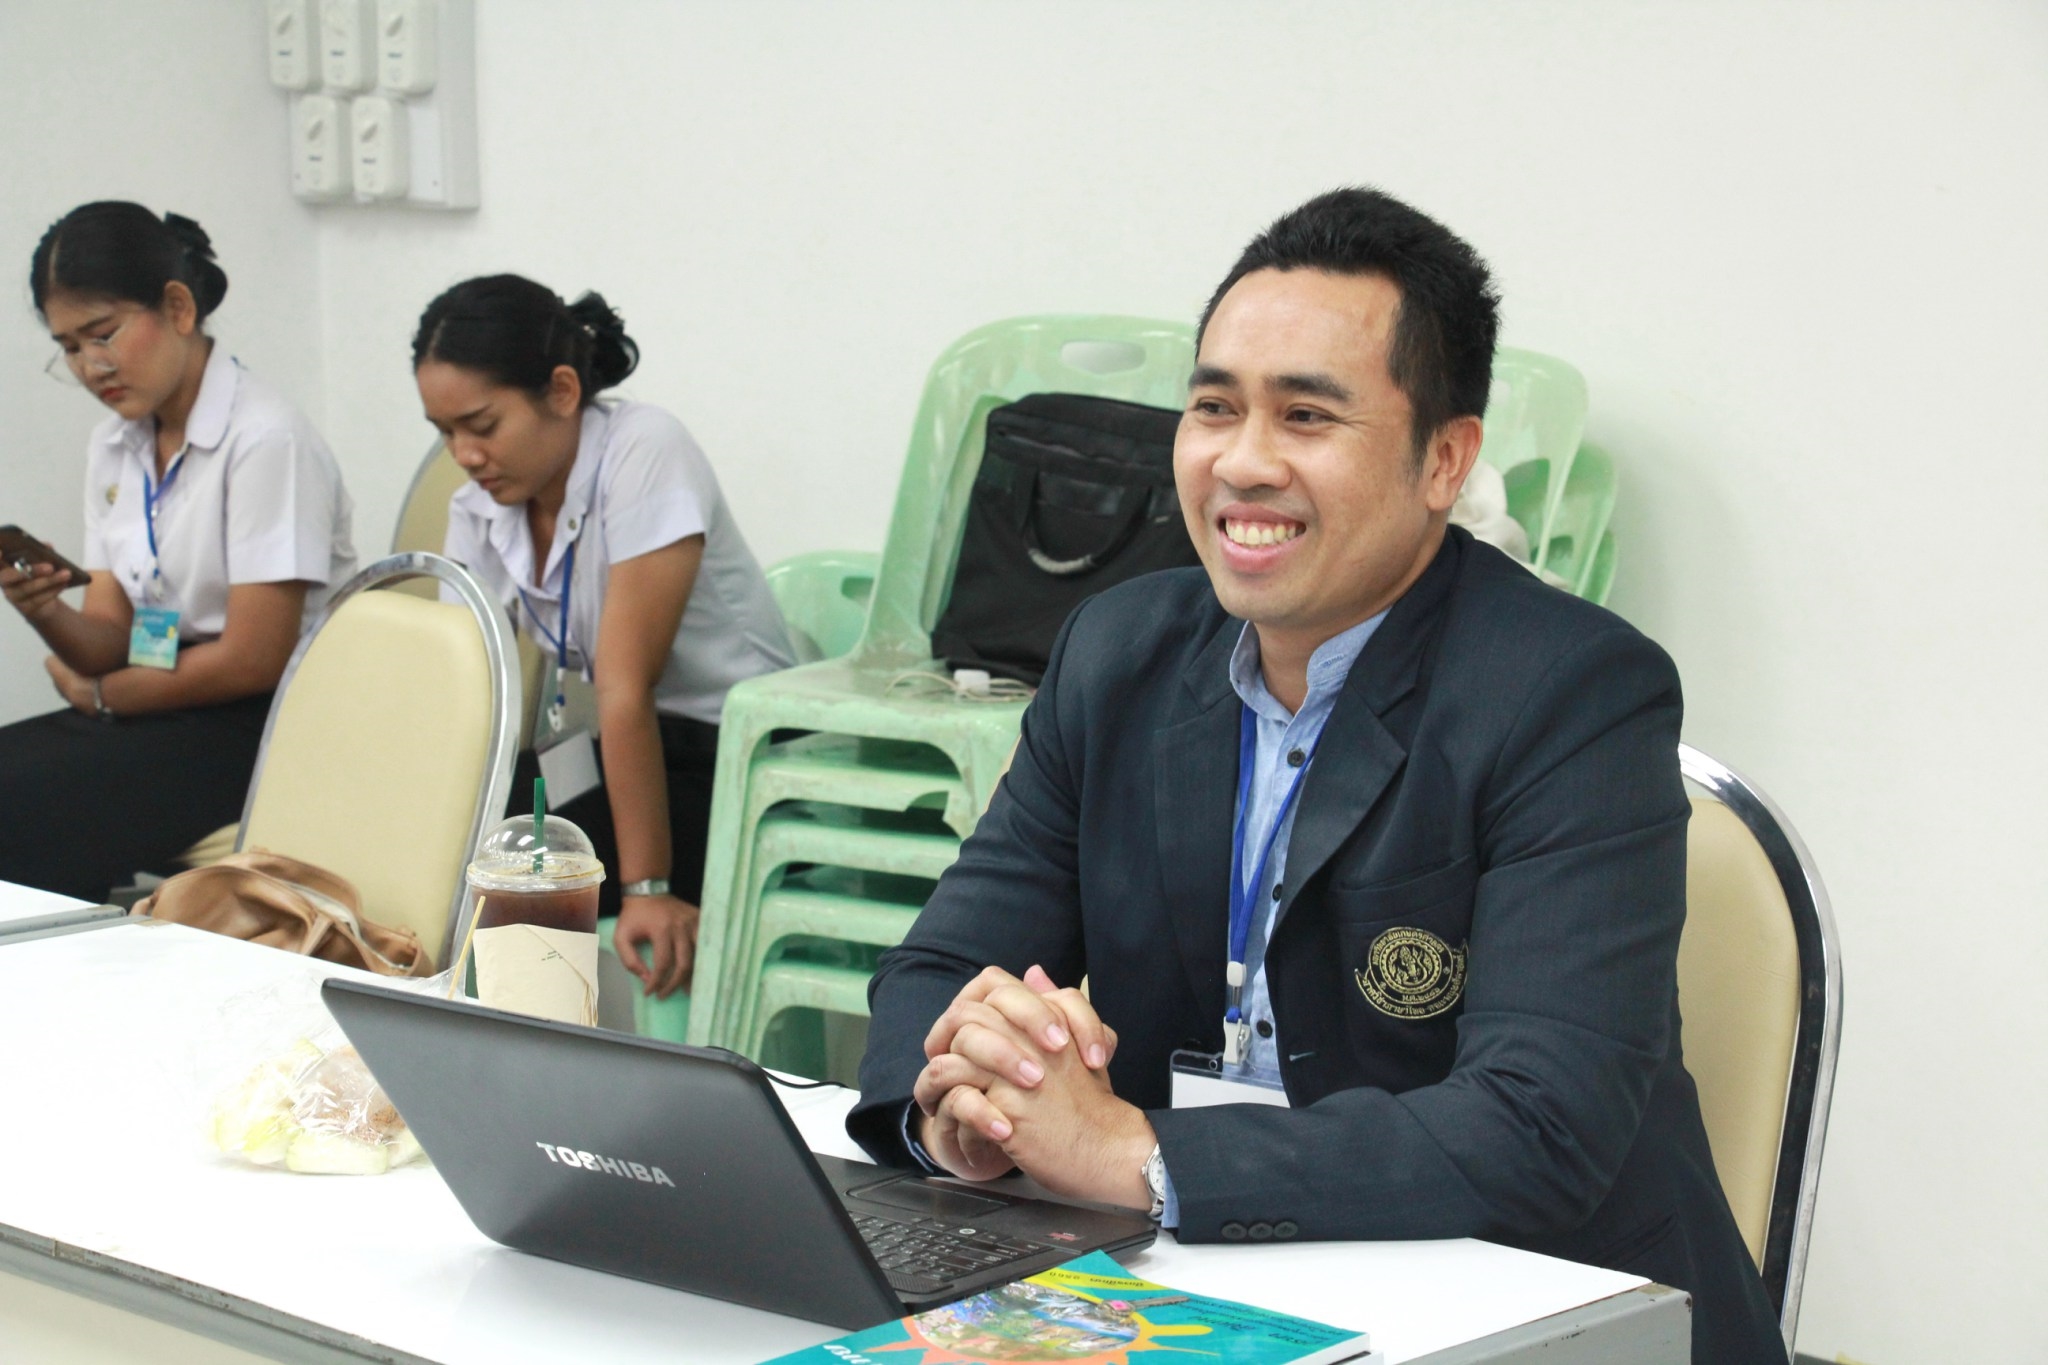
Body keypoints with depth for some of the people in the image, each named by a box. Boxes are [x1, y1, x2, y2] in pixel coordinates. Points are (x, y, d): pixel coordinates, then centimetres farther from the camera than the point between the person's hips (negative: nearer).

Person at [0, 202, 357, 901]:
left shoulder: (267, 440, -14)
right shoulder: (112, 446, 11)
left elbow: (254, 661, -15)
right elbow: (112, 637, 8)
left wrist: (98, 694, -2)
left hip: (269, 722, -7)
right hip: (166, 708, 8)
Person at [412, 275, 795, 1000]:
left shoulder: (645, 452, -18)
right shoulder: (477, 512, 4)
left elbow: (626, 688, -23)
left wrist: (647, 888, -24)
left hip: (733, 760, -7)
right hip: (605, 753, 7)